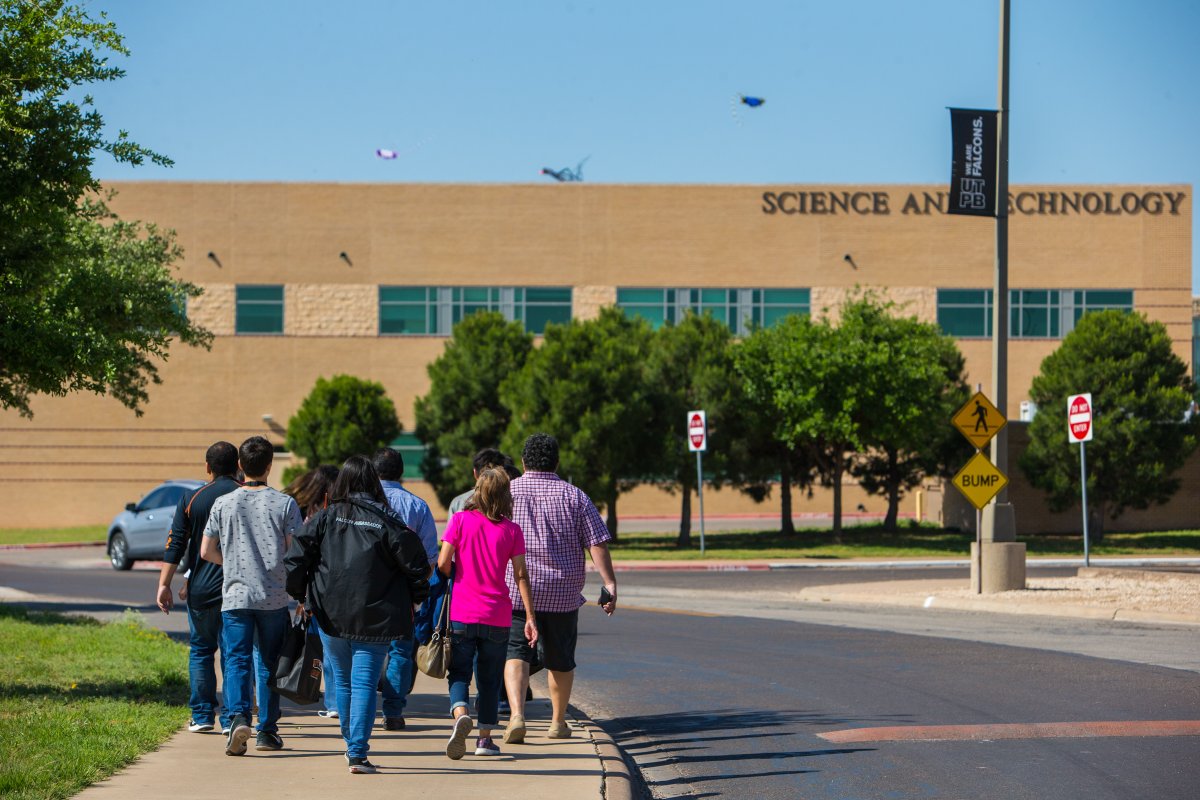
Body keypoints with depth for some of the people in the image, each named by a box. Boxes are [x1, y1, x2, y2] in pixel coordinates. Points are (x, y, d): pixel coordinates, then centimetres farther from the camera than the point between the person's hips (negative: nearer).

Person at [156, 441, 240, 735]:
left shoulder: (192, 499, 0)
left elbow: (175, 545, -2)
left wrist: (164, 584, 1)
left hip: (201, 589, 0)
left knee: (200, 650, 13)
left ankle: (202, 715, 10)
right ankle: (230, 718, 3)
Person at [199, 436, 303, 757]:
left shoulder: (223, 504, 2)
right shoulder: (284, 504, -2)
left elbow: (206, 552, 6)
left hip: (235, 595, 0)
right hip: (274, 597, 0)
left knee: (237, 660, -1)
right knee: (269, 663, 11)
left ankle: (238, 716, -24)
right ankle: (267, 731, 15)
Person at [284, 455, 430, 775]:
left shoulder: (325, 518, -1)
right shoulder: (386, 521, -6)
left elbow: (295, 558, -4)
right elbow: (415, 563, -5)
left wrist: (298, 593, 10)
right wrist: (415, 597, 11)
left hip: (331, 615, 2)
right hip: (375, 617, -2)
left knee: (343, 681, 18)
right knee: (365, 683, -1)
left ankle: (352, 745, 30)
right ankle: (358, 753, -9)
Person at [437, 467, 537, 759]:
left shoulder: (461, 520, -4)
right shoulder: (511, 529, -2)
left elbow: (443, 564, -7)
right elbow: (521, 575, -3)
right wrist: (530, 617, 0)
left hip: (462, 614, -1)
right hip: (498, 616, 1)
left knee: (459, 673, 5)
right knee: (490, 678, 13)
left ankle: (461, 714, -22)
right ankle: (485, 738, 15)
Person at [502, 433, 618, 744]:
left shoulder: (507, 492, 2)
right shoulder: (574, 496, 2)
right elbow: (597, 543, -4)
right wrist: (609, 583, -3)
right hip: (563, 595, 1)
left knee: (515, 653, -3)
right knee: (561, 660, 14)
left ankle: (516, 715, -23)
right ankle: (558, 722, 24)